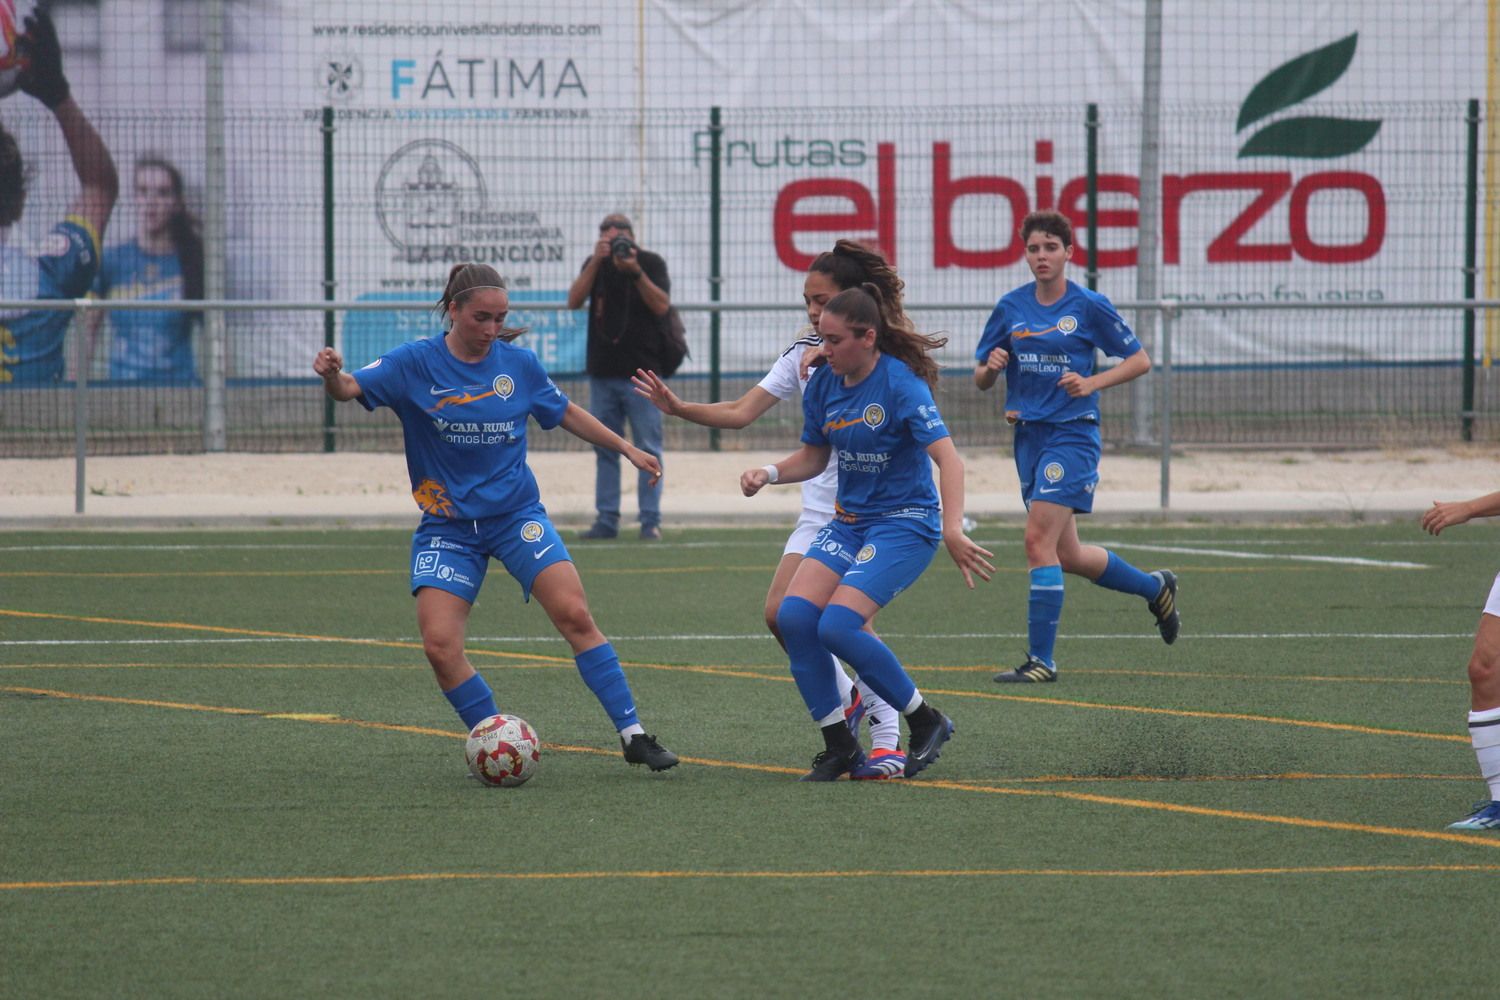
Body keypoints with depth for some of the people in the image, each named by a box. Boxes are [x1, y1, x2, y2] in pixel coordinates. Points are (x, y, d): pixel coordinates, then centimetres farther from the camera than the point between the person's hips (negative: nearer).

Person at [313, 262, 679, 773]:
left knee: (575, 615, -15)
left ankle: (632, 734, -7)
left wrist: (628, 449, 20)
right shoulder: (416, 363, -7)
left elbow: (565, 414, 17)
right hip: (447, 528, -1)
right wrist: (332, 375, -42)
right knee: (439, 645, -14)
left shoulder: (519, 364, 0)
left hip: (517, 515, 1)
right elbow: (352, 388, -19)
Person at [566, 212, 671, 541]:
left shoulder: (652, 263, -1)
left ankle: (651, 522, -2)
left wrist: (635, 272, -20)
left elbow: (662, 306, -11)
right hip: (602, 372, 4)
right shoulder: (595, 265, 9)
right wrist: (596, 262, -13)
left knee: (648, 449, -4)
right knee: (605, 448, 6)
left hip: (640, 372, -4)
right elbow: (574, 301, -4)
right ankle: (606, 520, 10)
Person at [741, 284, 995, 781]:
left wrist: (952, 530, -38)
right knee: (794, 615, -13)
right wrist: (769, 473, -3)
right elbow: (814, 457, 18)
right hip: (848, 521, 7)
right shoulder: (823, 385, 3)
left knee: (838, 626, -22)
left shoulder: (900, 384, -18)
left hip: (905, 523, -7)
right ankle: (839, 745, -1)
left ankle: (926, 722, -2)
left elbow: (947, 457, -25)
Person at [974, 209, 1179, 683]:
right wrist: (991, 367, -12)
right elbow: (980, 378, 11)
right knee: (1068, 556, 12)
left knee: (1039, 541, -17)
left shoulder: (1089, 306, -5)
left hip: (1072, 434, -6)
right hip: (1029, 433, 6)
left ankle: (1041, 659, -12)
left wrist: (1092, 382, -14)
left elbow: (1140, 360, 1)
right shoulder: (1011, 307, 6)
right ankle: (1154, 587, 38)